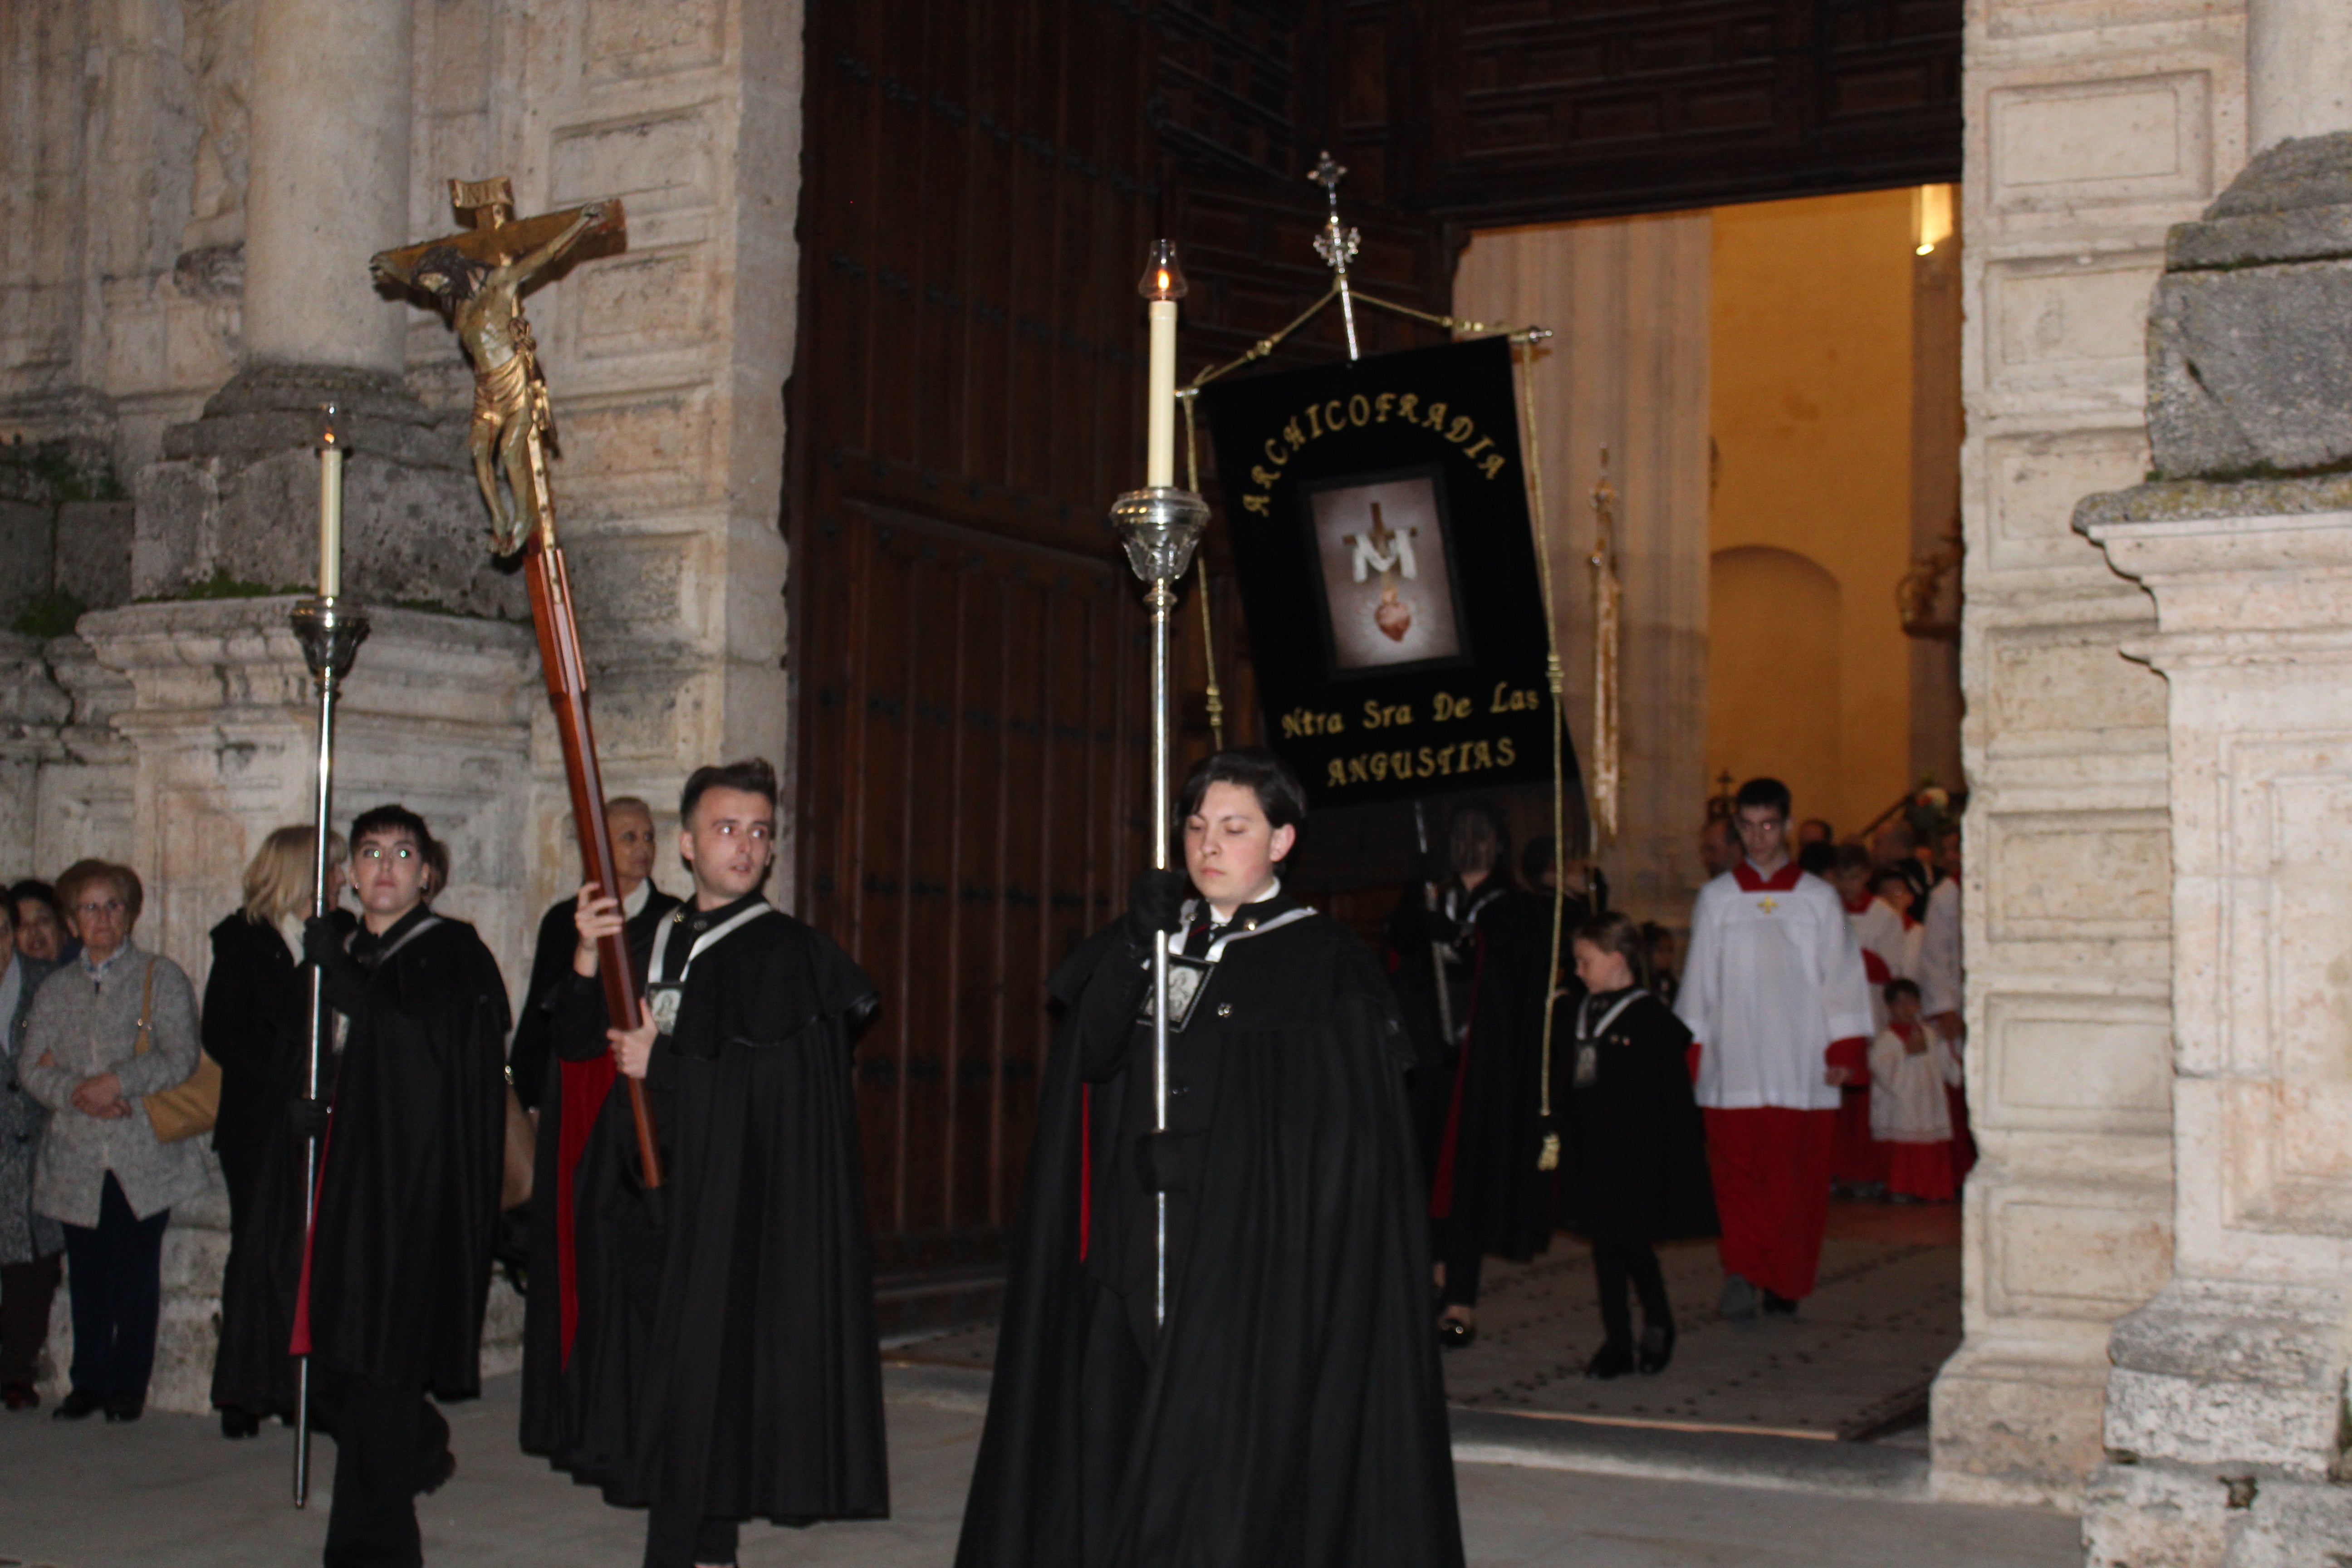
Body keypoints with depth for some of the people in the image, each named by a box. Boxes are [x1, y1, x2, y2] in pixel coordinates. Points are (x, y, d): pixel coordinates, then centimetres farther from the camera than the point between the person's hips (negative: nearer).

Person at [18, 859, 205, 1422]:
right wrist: (75, 1094, -12)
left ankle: (128, 1383, 9)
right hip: (77, 1157, 3)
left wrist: (119, 1083, -17)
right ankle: (89, 1381, 16)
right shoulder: (56, 989, 15)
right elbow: (31, 1068, 7)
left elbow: (181, 1059, -5)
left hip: (144, 1154, -3)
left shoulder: (161, 978, 5)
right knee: (87, 1273, 5)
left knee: (137, 1270, 0)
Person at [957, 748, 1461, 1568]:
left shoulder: (1327, 964, 1)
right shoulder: (1152, 937, 14)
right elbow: (1091, 1055, -2)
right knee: (1115, 1433, 3)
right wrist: (1139, 945, -14)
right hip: (1134, 1246, 5)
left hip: (1258, 1259, -4)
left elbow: (1344, 1136, -3)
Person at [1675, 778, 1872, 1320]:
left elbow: (1842, 980, 7)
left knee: (1797, 1184, 1)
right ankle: (1744, 1271, -14)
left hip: (1802, 1067, 0)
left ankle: (1785, 1284, 10)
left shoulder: (1819, 899, 7)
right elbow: (1698, 981, 11)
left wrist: (1845, 1050, 0)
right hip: (1734, 1067, 0)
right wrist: (1690, 1052, 7)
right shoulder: (1715, 899, 8)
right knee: (1738, 1173, -10)